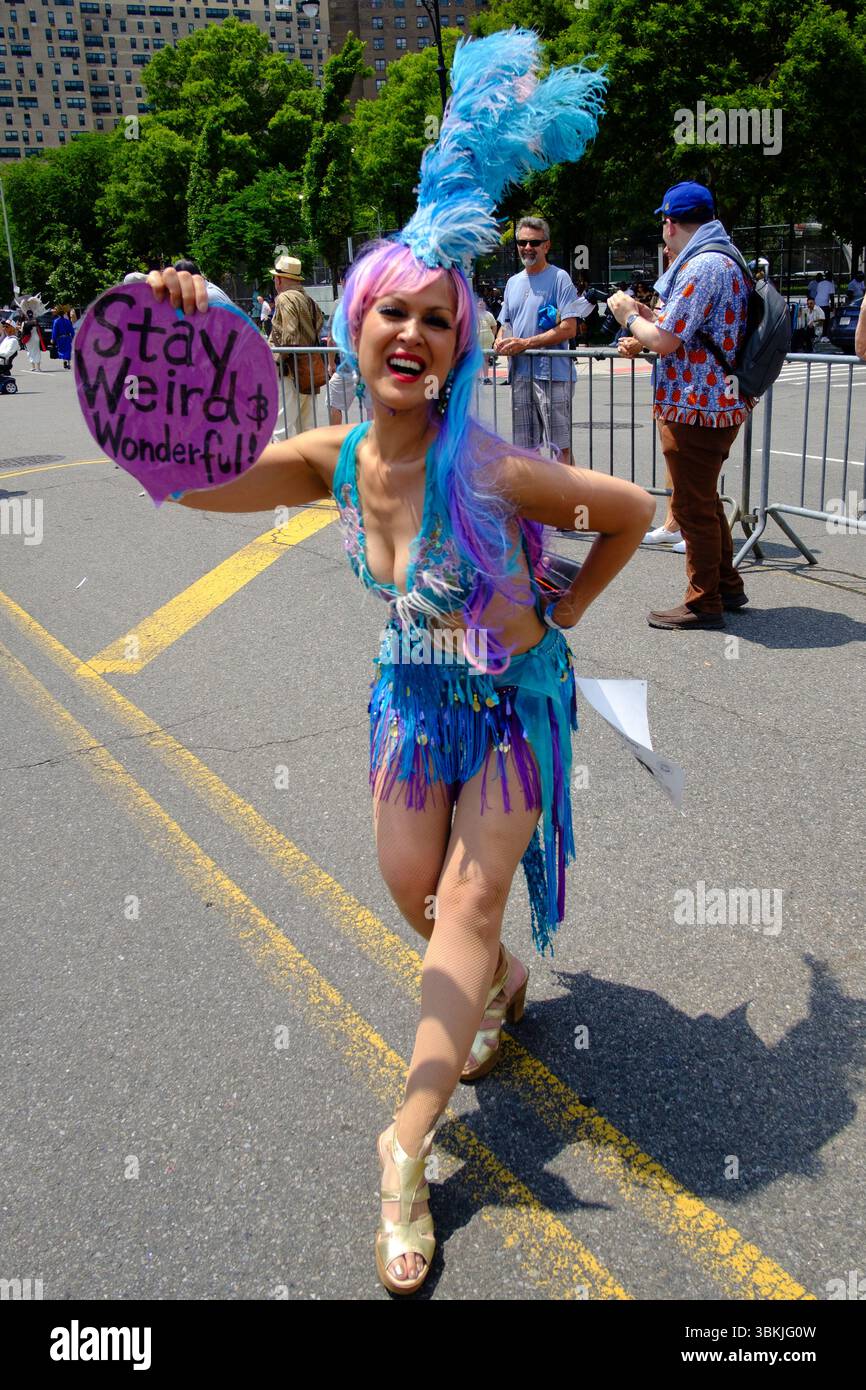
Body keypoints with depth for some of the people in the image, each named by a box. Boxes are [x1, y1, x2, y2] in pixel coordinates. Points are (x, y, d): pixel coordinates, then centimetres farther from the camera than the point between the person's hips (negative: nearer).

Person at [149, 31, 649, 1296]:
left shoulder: (491, 471, -27)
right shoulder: (335, 460, -13)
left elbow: (632, 510, -13)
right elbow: (189, 480, -17)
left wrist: (561, 615, -5)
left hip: (514, 696, -5)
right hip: (414, 692, 5)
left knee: (468, 899, -1)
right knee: (410, 883, 13)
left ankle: (408, 1147, 10)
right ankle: (500, 985, 47)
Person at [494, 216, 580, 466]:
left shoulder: (559, 278, -4)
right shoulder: (513, 282, 17)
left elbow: (569, 329, -12)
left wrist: (525, 343, -15)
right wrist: (500, 342, 2)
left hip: (552, 373, -7)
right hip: (520, 374, 7)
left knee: (561, 445, -7)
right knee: (524, 445, 11)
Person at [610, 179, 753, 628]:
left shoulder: (701, 266, -18)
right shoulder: (724, 261, 15)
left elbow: (665, 340, -22)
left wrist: (630, 316, -5)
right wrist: (647, 318, 13)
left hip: (696, 408, -10)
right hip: (718, 402, 10)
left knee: (693, 506, -1)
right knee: (704, 500, 21)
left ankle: (703, 603, 9)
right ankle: (727, 586, 32)